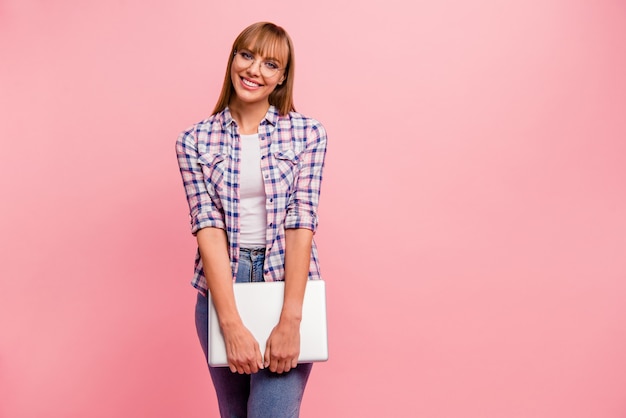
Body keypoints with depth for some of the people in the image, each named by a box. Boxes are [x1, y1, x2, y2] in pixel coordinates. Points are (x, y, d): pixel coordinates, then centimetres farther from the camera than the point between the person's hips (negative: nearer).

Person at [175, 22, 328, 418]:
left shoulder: (308, 133, -3)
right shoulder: (195, 141, 0)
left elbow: (301, 221, -10)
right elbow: (208, 225, -9)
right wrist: (233, 325, -18)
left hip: (288, 284, -2)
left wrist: (290, 319, -18)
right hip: (221, 288, 2)